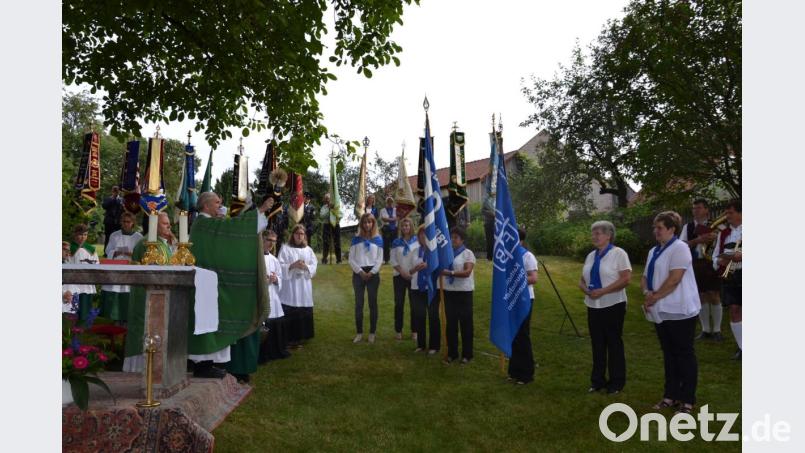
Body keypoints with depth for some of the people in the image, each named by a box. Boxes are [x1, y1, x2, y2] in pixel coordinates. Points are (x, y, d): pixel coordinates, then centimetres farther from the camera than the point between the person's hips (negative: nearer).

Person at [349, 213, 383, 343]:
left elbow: (380, 259, 3)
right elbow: (351, 259, 2)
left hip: (373, 273, 0)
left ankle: (372, 333, 10)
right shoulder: (356, 239, 6)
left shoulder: (378, 239, 6)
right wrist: (360, 271, -9)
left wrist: (371, 273, -9)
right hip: (358, 273, 0)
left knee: (372, 303, 3)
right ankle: (359, 333, 10)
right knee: (359, 303, 2)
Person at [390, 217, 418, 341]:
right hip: (399, 276, 2)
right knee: (399, 303, 2)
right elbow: (392, 260, 4)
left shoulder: (417, 241, 0)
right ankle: (398, 330, 10)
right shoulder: (396, 242, 6)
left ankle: (414, 331, 9)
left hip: (414, 275, -1)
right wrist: (402, 271, -7)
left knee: (414, 303, 0)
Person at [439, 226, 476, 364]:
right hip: (449, 291, 5)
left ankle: (467, 354, 13)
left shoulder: (468, 253, -5)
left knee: (465, 323, 3)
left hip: (464, 292, -5)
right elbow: (442, 269, 19)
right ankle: (452, 353, 20)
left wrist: (450, 273, -27)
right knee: (451, 323, 9)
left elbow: (467, 272, -17)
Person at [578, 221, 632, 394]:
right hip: (593, 306, 6)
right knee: (597, 344, 11)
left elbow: (626, 279, -17)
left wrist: (602, 291, -21)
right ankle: (597, 380, 21)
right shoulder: (591, 256, 11)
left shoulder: (618, 253, -8)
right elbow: (582, 280, 14)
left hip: (613, 305, -6)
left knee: (614, 343, 4)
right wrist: (586, 290, -9)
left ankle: (616, 382, 17)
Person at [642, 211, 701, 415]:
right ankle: (671, 395, 24)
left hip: (679, 311, -8)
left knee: (684, 355, 1)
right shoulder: (654, 251, 15)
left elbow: (674, 279, -20)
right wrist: (647, 292, -6)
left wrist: (654, 298, -13)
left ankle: (687, 400, 9)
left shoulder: (679, 248, -12)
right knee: (669, 355, 15)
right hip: (661, 311, 8)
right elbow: (645, 277, 15)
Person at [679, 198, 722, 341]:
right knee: (701, 297, 9)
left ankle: (716, 330, 12)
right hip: (695, 264, 3)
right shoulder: (688, 227, 8)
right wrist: (697, 240, -17)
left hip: (711, 263, -3)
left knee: (714, 296, -1)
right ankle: (705, 330, 19)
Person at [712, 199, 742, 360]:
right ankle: (741, 347, 12)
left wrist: (741, 257, -22)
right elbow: (715, 256, 15)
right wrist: (720, 261, -6)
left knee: (740, 310, -4)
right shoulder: (724, 234, 13)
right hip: (729, 276, 4)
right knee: (734, 310, 3)